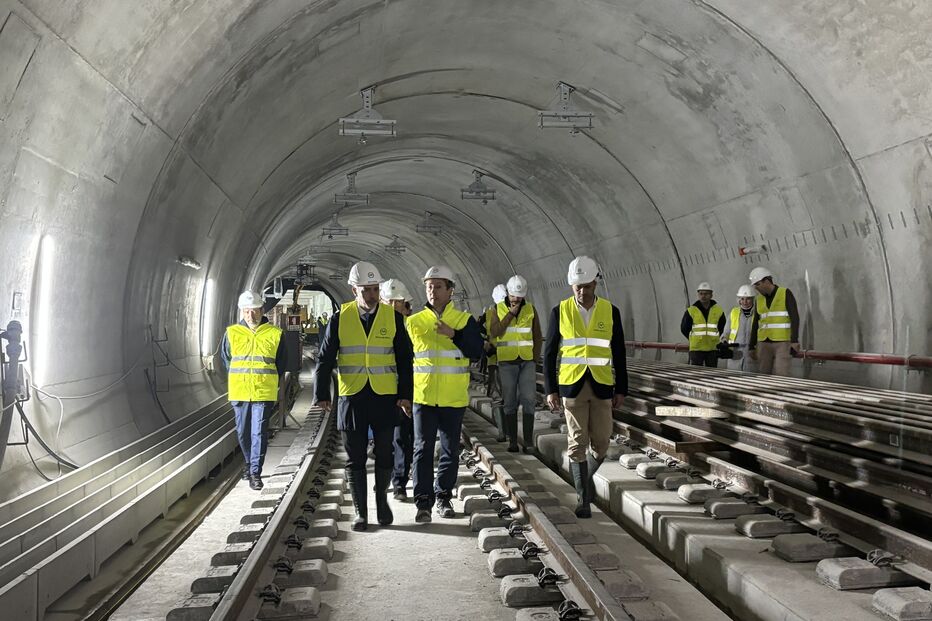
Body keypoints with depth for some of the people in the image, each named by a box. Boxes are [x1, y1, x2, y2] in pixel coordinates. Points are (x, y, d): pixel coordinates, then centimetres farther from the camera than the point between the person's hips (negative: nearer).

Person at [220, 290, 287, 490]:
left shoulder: (274, 334, -1)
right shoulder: (232, 333, 2)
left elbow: (281, 362, 10)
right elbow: (225, 358, 17)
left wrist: (269, 381, 8)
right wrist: (237, 379, 14)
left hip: (264, 393, -2)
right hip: (239, 392, 2)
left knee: (259, 432, -7)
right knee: (243, 432, 13)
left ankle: (255, 472, -2)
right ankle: (249, 462, 34)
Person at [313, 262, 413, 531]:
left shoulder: (393, 317, 0)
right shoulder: (340, 318, -1)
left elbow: (405, 358, 4)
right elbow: (325, 359, 2)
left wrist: (405, 394, -2)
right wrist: (322, 394, -5)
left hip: (385, 398, 0)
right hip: (352, 398, 0)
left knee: (385, 455, 7)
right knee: (355, 459, 7)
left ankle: (381, 498, 31)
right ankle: (360, 511, 19)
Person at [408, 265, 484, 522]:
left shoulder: (465, 320, 2)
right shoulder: (414, 322, 5)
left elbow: (476, 352, -7)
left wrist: (454, 334, -20)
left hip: (454, 398, 0)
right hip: (423, 396, 0)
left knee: (450, 450, 9)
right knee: (423, 449, -3)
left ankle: (443, 497, 22)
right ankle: (423, 502, 1)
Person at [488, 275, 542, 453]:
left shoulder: (530, 309, 5)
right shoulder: (499, 309, 2)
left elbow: (537, 336, 10)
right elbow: (493, 333, -11)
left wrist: (535, 359, 2)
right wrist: (510, 314, -14)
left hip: (527, 361, 1)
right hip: (507, 361, -1)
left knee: (528, 400, -7)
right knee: (510, 402, 2)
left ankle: (528, 440, -4)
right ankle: (512, 441, 6)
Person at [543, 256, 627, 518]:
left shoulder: (610, 311, 2)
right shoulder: (560, 311, -1)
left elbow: (618, 354, 7)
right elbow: (549, 353, 3)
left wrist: (621, 389, 5)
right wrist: (550, 390, -3)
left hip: (602, 387, 1)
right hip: (572, 386, -1)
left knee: (601, 443, 4)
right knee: (577, 444, -1)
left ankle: (586, 479, 32)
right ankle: (583, 498, 8)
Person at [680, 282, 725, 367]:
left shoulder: (718, 311, 3)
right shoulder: (691, 311, -3)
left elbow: (722, 328, 16)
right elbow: (684, 329, 8)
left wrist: (712, 340, 12)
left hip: (713, 349, 2)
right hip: (696, 349, -2)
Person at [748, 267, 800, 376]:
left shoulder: (786, 293, -4)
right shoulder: (759, 299, 12)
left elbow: (794, 318, -10)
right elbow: (756, 324, 16)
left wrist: (795, 341, -19)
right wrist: (752, 346, 14)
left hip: (782, 343, -5)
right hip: (763, 343, 5)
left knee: (780, 376, -12)